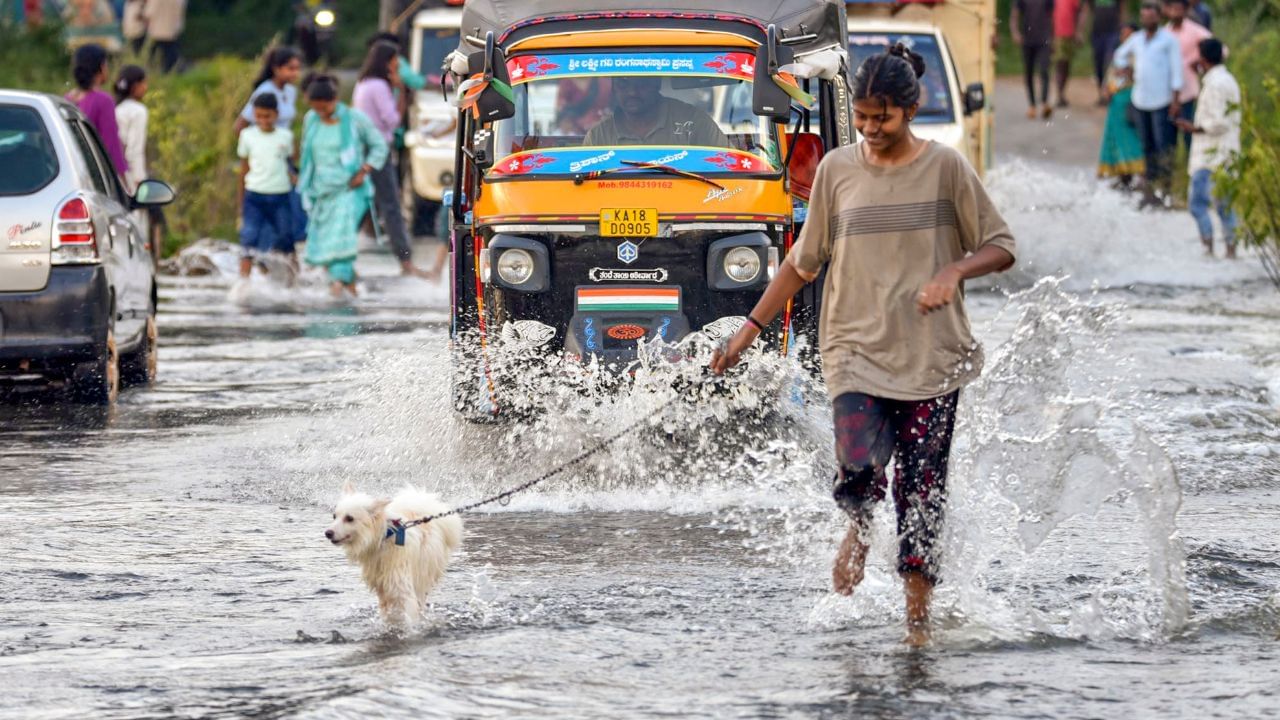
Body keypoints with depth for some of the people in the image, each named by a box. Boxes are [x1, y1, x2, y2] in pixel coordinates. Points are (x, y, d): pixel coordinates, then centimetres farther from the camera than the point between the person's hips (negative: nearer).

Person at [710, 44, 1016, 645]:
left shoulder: (945, 168, 0)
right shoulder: (837, 170, 6)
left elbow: (1000, 248, 4)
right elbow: (804, 261, 15)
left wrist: (955, 271, -16)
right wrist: (750, 328, 12)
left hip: (932, 356, -1)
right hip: (857, 349, 1)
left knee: (921, 492, -3)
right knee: (860, 473, -19)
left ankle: (918, 616, 9)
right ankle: (859, 528, 16)